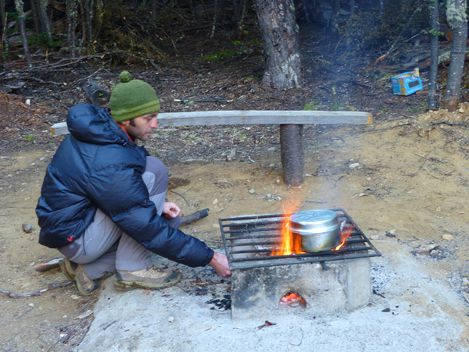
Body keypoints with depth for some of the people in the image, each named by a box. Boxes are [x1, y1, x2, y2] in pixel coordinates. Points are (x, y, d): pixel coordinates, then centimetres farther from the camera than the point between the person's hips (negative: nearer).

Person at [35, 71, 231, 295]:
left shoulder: (99, 126, -4)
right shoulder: (111, 165, -30)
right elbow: (149, 229, -25)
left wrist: (157, 204, -2)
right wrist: (210, 258, -18)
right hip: (77, 239, -9)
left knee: (168, 218, 10)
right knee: (153, 172, -20)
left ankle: (89, 269, 8)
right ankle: (133, 270, -11)